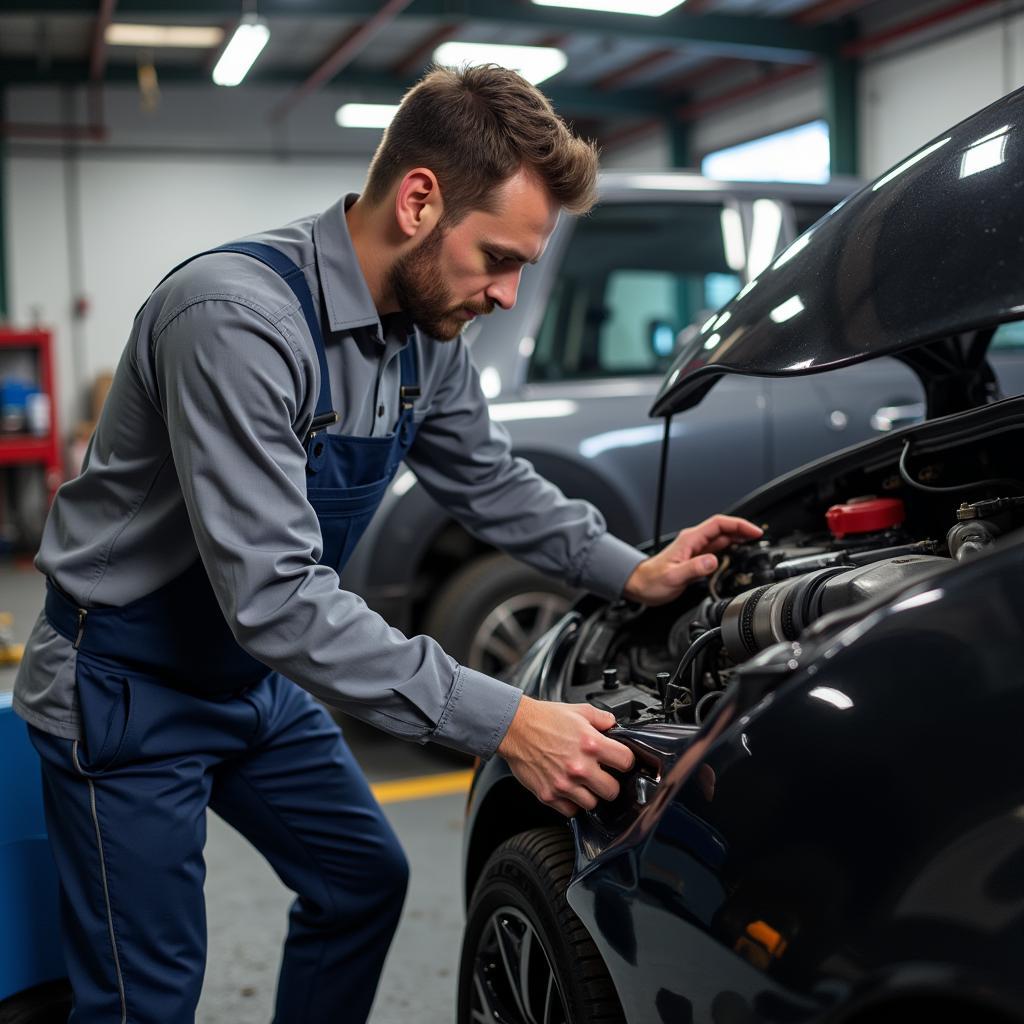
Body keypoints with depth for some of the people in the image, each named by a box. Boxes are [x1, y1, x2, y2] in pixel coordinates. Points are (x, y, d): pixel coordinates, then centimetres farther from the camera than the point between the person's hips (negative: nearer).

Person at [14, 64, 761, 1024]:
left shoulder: (426, 332, -5)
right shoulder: (239, 317, -32)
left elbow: (489, 481, 10)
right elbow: (274, 595, -36)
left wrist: (633, 571, -4)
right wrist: (504, 723, -35)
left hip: (258, 676, 8)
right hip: (130, 692, -8)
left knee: (364, 879, 17)